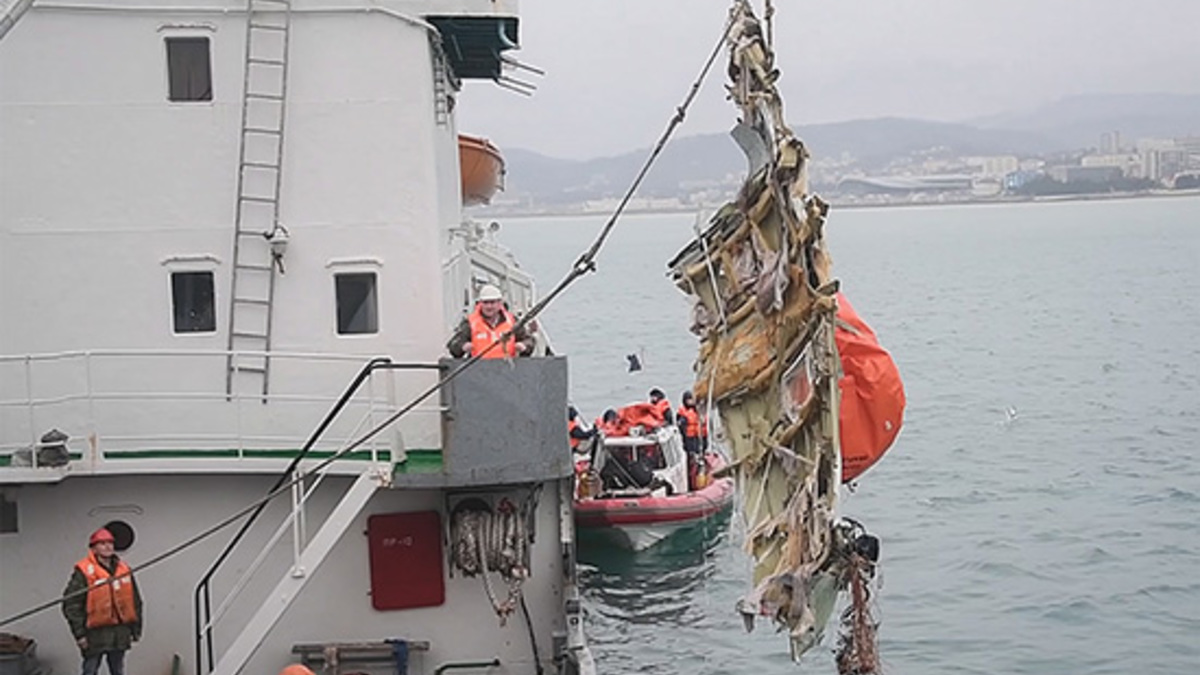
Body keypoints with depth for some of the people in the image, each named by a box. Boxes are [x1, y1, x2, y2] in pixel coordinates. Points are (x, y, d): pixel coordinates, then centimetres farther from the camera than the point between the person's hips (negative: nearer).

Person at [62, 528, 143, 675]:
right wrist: (79, 633, -13)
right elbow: (71, 604, -10)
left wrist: (136, 629, 13)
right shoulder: (84, 572, -8)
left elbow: (135, 601, 15)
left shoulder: (124, 570, 9)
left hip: (120, 634, 5)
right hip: (96, 634, -5)